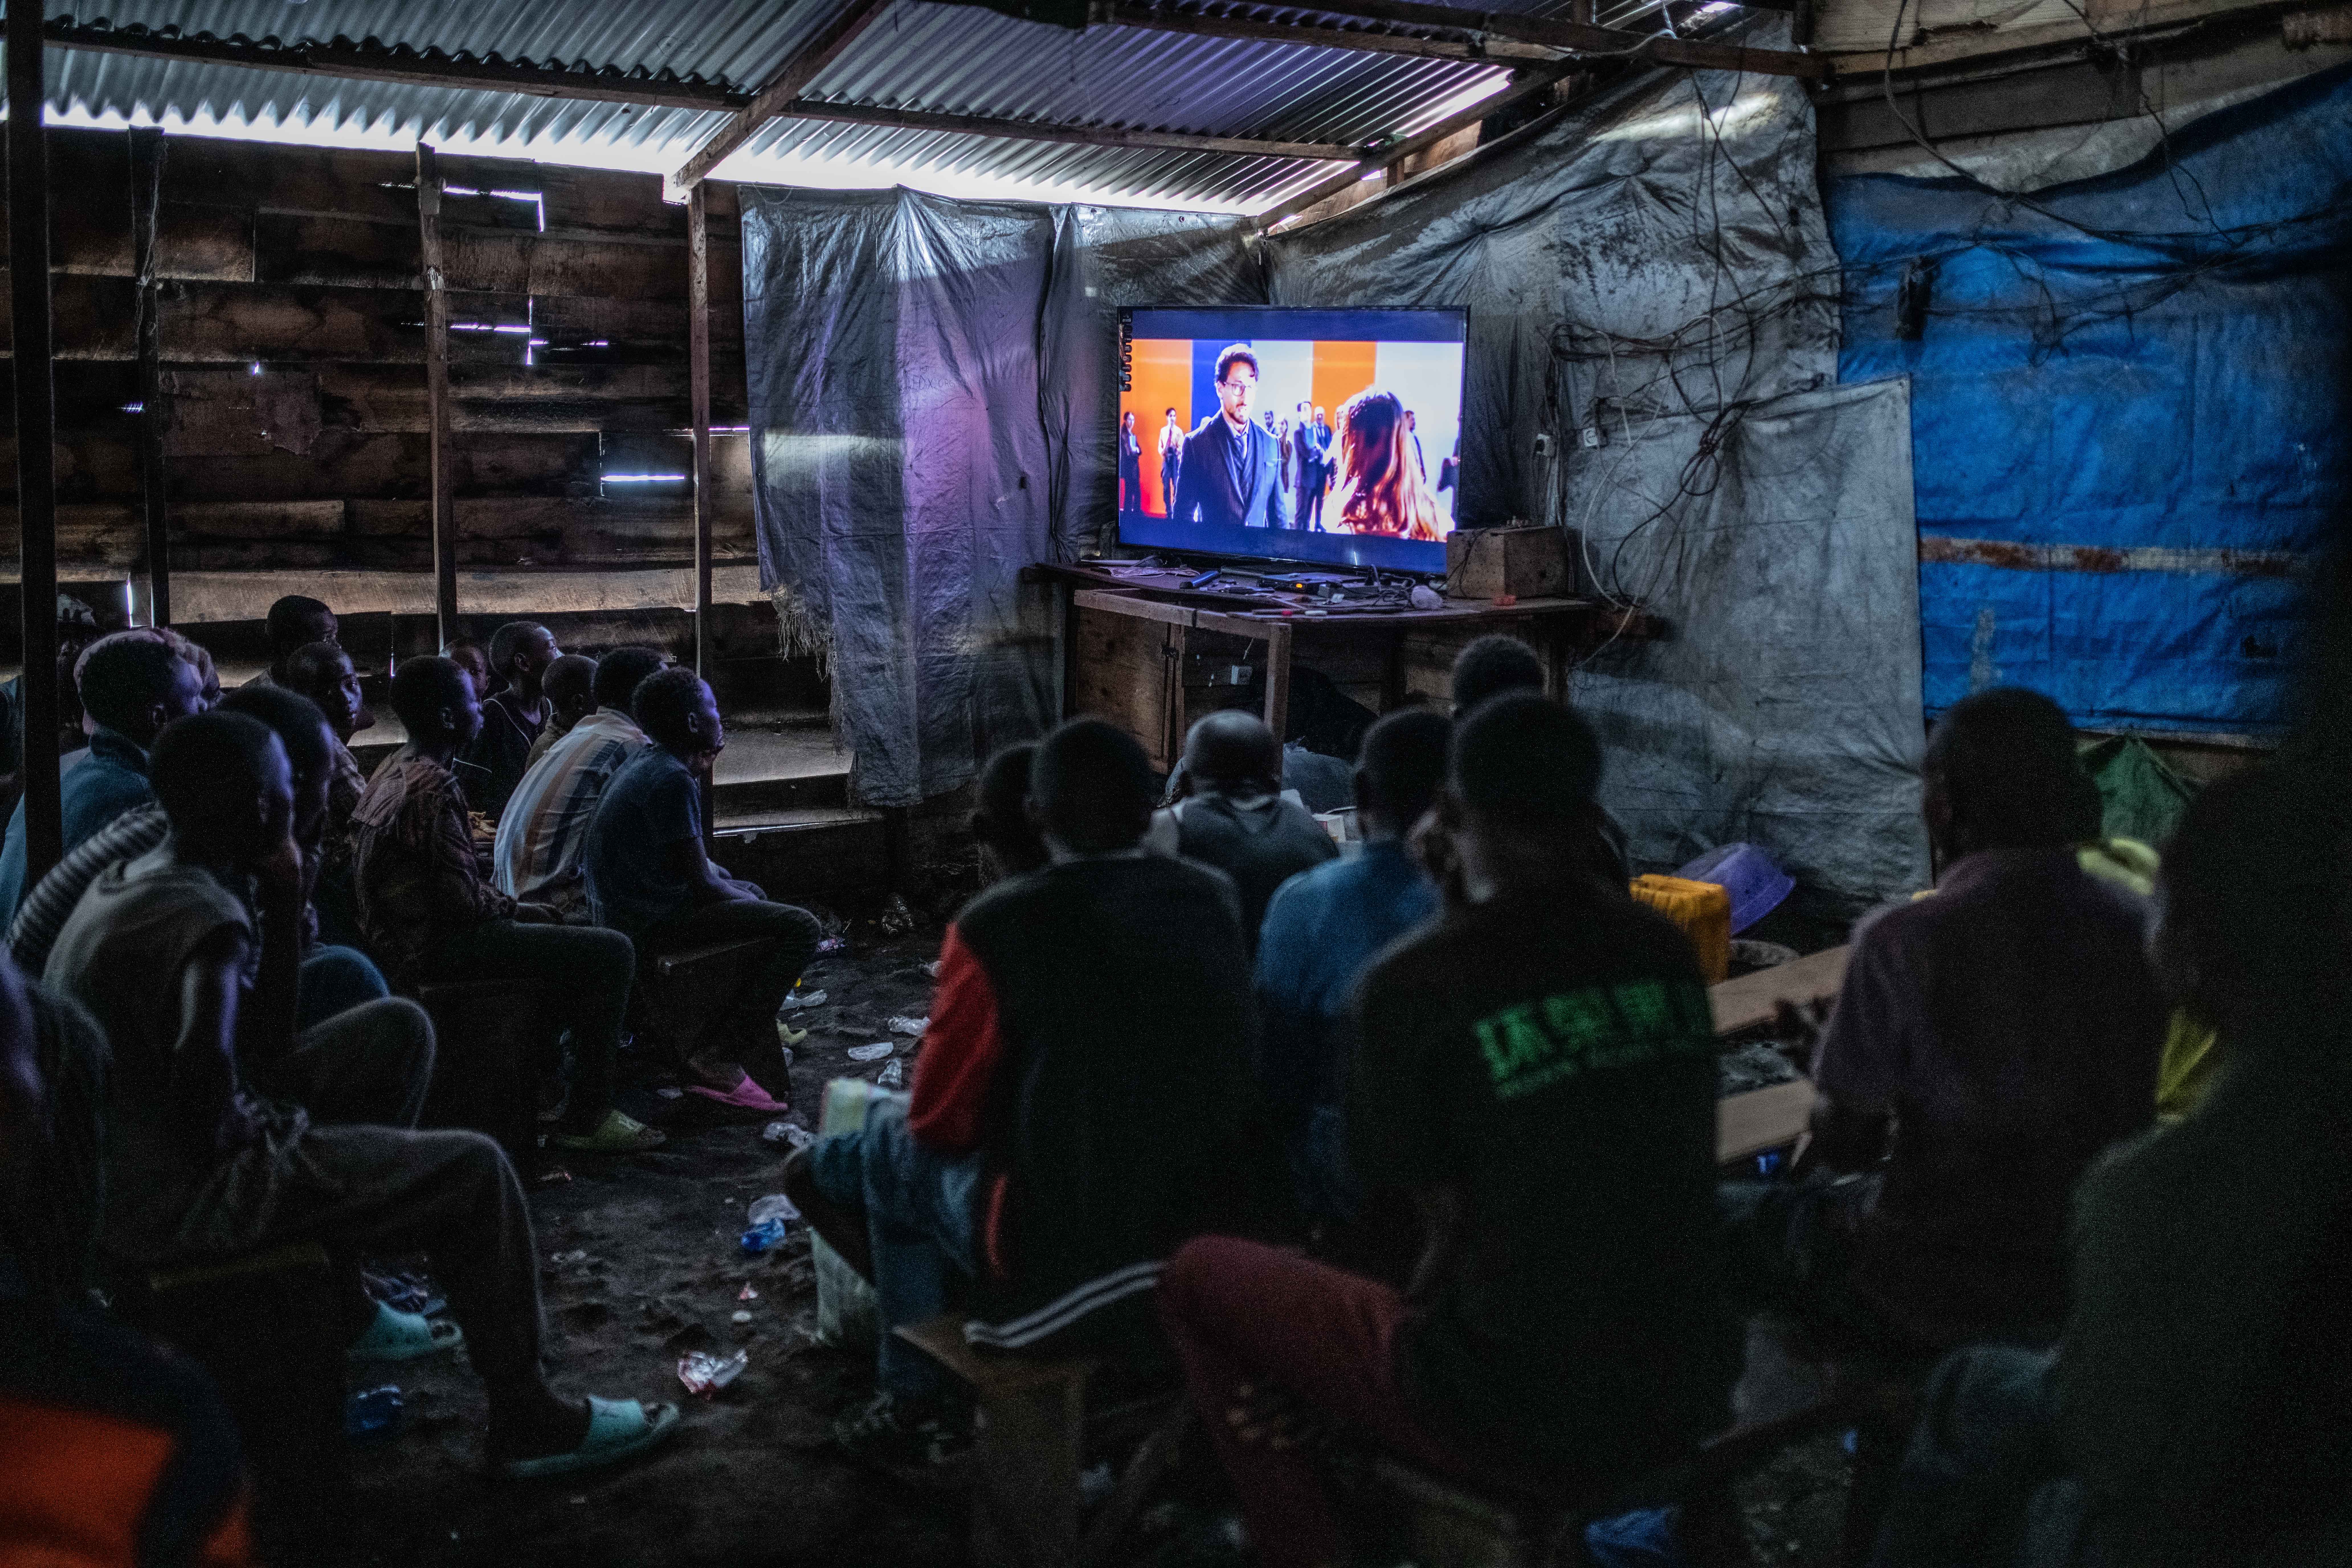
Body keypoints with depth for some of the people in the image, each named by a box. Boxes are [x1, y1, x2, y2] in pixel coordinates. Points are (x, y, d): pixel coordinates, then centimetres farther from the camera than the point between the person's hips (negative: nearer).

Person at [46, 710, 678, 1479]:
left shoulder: (130, 883, 8)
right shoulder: (202, 916, -23)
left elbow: (270, 1045, 13)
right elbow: (205, 1064, -38)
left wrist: (281, 907, 4)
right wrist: (224, 1145, -16)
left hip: (118, 1173, 10)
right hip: (178, 1202, -10)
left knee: (396, 1029, 17)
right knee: (476, 1171, -5)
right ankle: (527, 1419, 5)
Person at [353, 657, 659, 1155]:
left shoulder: (394, 770, 11)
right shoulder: (434, 788, -21)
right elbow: (462, 902, -23)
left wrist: (510, 907, 11)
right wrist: (513, 911, -4)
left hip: (397, 937, 11)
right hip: (434, 944, -11)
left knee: (554, 924, 30)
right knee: (611, 952, -14)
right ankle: (587, 1116, -9)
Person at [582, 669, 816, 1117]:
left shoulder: (649, 762, 11)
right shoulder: (672, 780, -21)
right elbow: (701, 886, -20)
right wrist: (745, 899, -2)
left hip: (627, 909, 11)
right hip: (649, 925, -11)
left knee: (752, 892, 31)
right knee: (802, 927, -16)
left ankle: (757, 1027, 32)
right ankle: (717, 1060, -14)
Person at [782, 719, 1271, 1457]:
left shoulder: (995, 926, -18)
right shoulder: (1215, 900, -3)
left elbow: (942, 1121, -8)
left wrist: (902, 1117, 15)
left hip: (1060, 1270, -6)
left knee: (891, 1140, 20)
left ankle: (914, 1387, 31)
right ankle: (910, 1387, 36)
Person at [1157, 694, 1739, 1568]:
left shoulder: (1414, 982, -16)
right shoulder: (1668, 952, 1)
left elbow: (1453, 1211, -6)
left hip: (1521, 1420, -6)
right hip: (1685, 1400, 6)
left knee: (1200, 1277, 11)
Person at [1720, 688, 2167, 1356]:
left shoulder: (1905, 942, -22)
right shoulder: (2137, 926, -6)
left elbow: (1846, 1148, -13)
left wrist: (1836, 1061, 8)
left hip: (1943, 1302, -6)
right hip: (2097, 1290, 6)